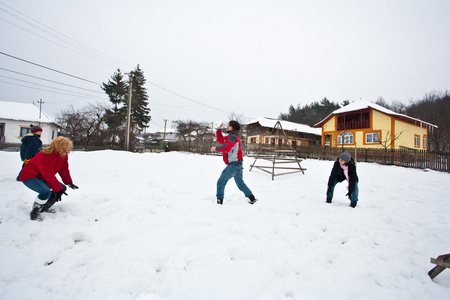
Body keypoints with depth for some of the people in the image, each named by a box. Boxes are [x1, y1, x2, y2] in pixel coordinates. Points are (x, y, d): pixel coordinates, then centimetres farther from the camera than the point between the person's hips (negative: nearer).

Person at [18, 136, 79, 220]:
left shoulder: (63, 155, -4)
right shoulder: (45, 156, -31)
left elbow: (64, 170, 3)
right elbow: (49, 175, -33)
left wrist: (69, 182, -9)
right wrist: (58, 189, -33)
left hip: (42, 177, 9)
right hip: (29, 176, -9)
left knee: (62, 188, 2)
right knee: (46, 191, -33)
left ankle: (44, 208, 15)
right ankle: (34, 213, -11)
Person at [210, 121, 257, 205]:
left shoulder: (233, 136, -13)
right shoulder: (230, 136, 18)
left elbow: (227, 147, -28)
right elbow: (221, 140, 25)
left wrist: (216, 148, -18)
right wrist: (219, 129, 16)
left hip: (233, 165, -10)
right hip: (237, 164, 10)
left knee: (221, 182, -4)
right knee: (240, 183, 20)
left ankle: (219, 201, -1)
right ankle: (252, 198, 24)